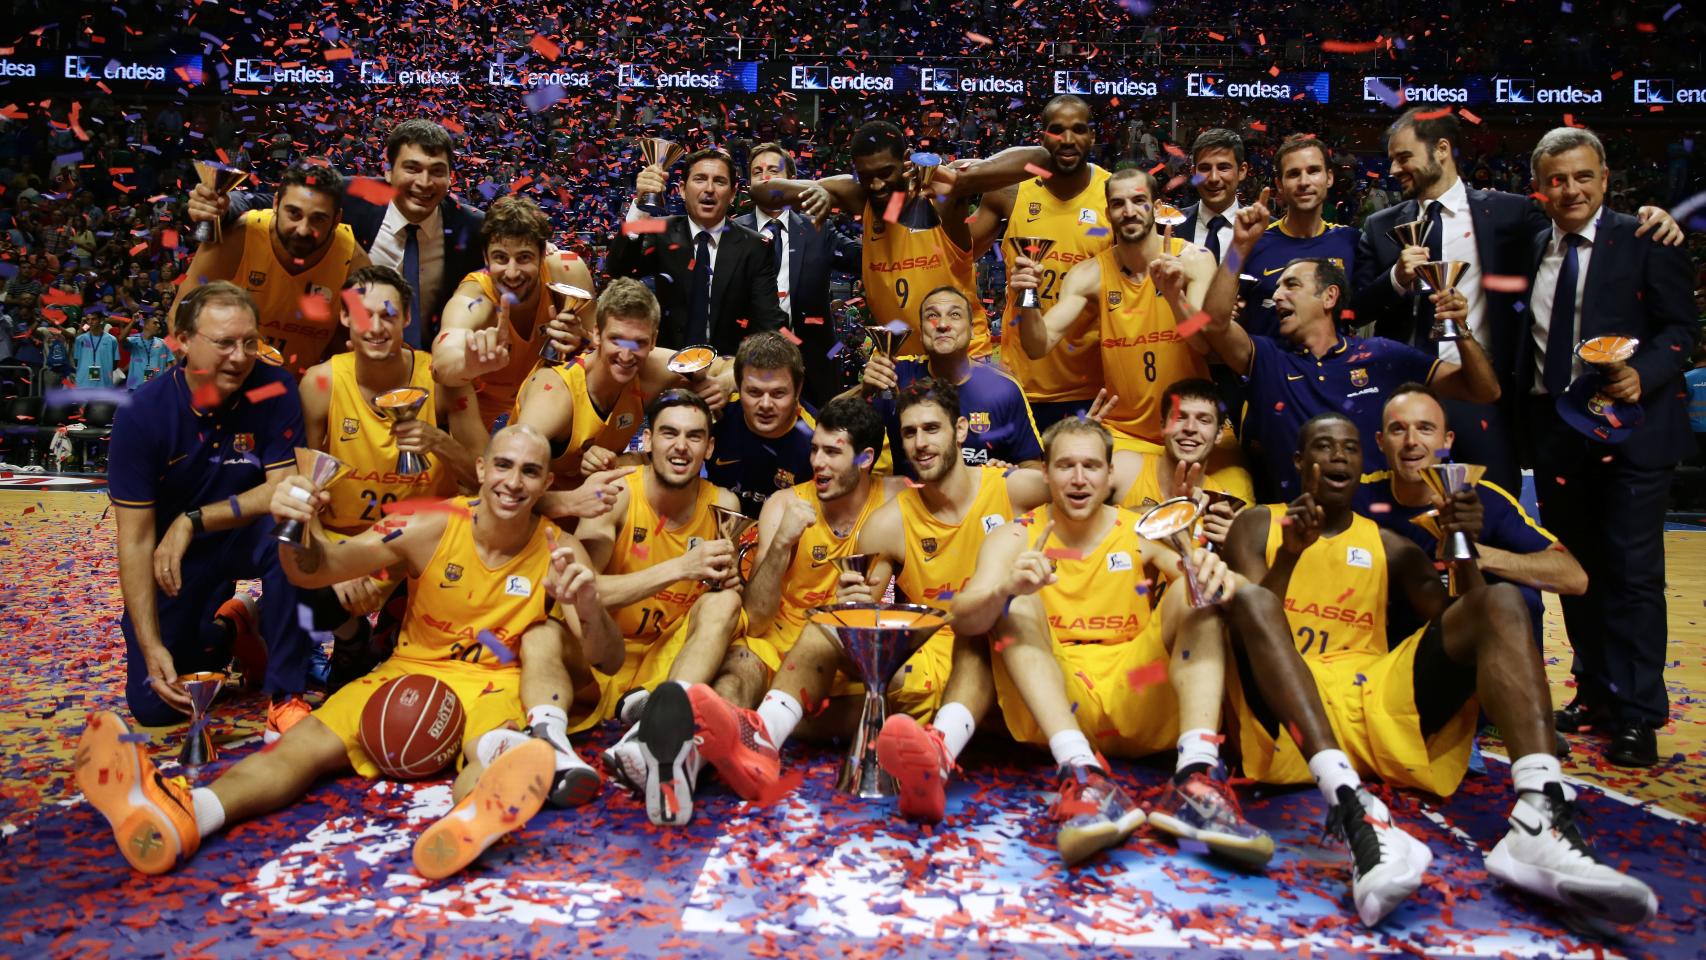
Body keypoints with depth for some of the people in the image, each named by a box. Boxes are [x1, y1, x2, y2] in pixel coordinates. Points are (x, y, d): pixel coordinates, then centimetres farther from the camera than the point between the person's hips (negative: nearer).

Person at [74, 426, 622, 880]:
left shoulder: (557, 554, -5)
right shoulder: (433, 529, -5)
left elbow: (606, 659, -9)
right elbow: (315, 572, -6)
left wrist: (589, 605, -31)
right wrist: (295, 529, -30)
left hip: (495, 686, -2)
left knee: (498, 755, -37)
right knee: (306, 742, -22)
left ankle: (469, 823, -70)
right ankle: (181, 816, -48)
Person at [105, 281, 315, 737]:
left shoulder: (275, 390, -19)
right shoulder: (141, 413, -17)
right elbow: (135, 539, -16)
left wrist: (193, 521, -27)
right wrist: (151, 647, -20)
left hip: (246, 537, -1)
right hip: (176, 561, 1)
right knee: (152, 705, -2)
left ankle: (286, 696, -23)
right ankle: (224, 627, 30)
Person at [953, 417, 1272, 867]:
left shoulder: (1141, 532, 8)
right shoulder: (1014, 538, 3)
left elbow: (1206, 581, -7)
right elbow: (964, 619, -13)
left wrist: (1218, 578, -32)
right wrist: (1004, 590, -35)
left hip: (1138, 710, 2)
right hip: (1052, 712, -1)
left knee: (1197, 589, -14)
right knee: (1017, 604, -22)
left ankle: (1194, 781, -33)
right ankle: (1082, 773, -41)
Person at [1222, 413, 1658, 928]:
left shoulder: (1388, 545, 24)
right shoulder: (1257, 525, 14)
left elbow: (1465, 627, 14)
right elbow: (1246, 621, -2)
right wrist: (1289, 554, -18)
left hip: (1382, 704, 4)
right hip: (1294, 723, -3)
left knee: (1500, 602, -14)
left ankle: (1540, 821, -38)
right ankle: (1351, 808, -53)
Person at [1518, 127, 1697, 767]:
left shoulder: (1643, 241, -3)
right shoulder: (1532, 248, 11)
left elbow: (1680, 328, -6)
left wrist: (1642, 376, -24)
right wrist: (1525, 412, 1)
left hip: (1631, 430, -5)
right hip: (1554, 430, 5)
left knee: (1633, 572, -2)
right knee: (1575, 570, 13)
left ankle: (1636, 715, 8)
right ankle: (1596, 692, 28)